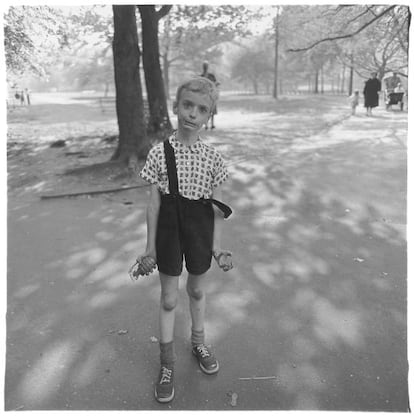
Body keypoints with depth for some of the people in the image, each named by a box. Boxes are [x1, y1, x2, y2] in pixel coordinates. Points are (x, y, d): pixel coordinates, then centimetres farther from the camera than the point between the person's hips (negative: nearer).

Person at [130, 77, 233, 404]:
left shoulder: (213, 157, -7)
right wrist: (150, 247, -3)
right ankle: (167, 362, 30)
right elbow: (154, 203, -6)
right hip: (169, 229, -1)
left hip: (200, 229, 1)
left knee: (197, 291, 20)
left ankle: (199, 342, 47)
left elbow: (217, 206, -1)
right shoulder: (159, 153, -10)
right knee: (169, 298, 11)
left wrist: (217, 244, -2)